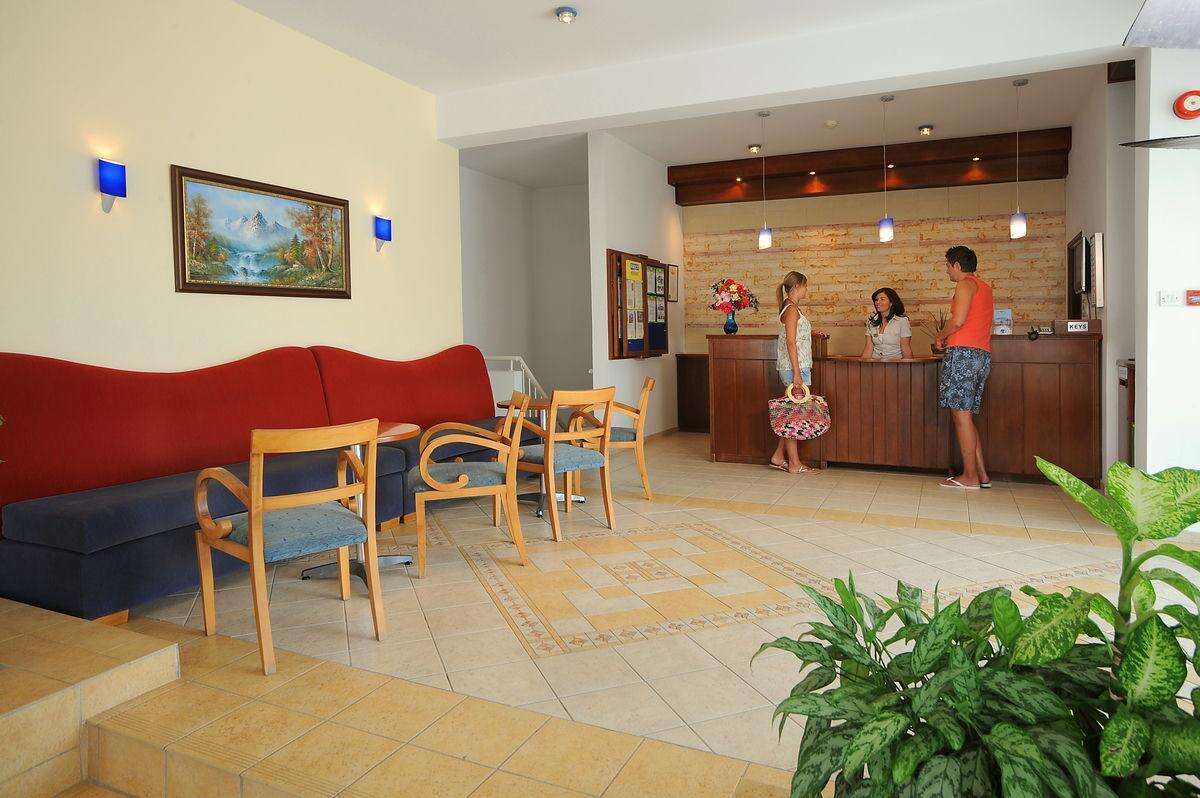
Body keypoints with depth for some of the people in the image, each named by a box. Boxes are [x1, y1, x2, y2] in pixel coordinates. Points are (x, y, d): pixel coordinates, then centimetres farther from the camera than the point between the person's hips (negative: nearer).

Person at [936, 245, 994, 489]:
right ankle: (982, 475, 9)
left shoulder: (966, 284, -4)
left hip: (964, 353, -9)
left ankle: (970, 476, -7)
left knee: (961, 414, -7)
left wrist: (941, 337, 1)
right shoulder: (984, 287, 24)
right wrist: (950, 337, 24)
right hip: (983, 354, 9)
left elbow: (958, 321, -16)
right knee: (966, 415, 10)